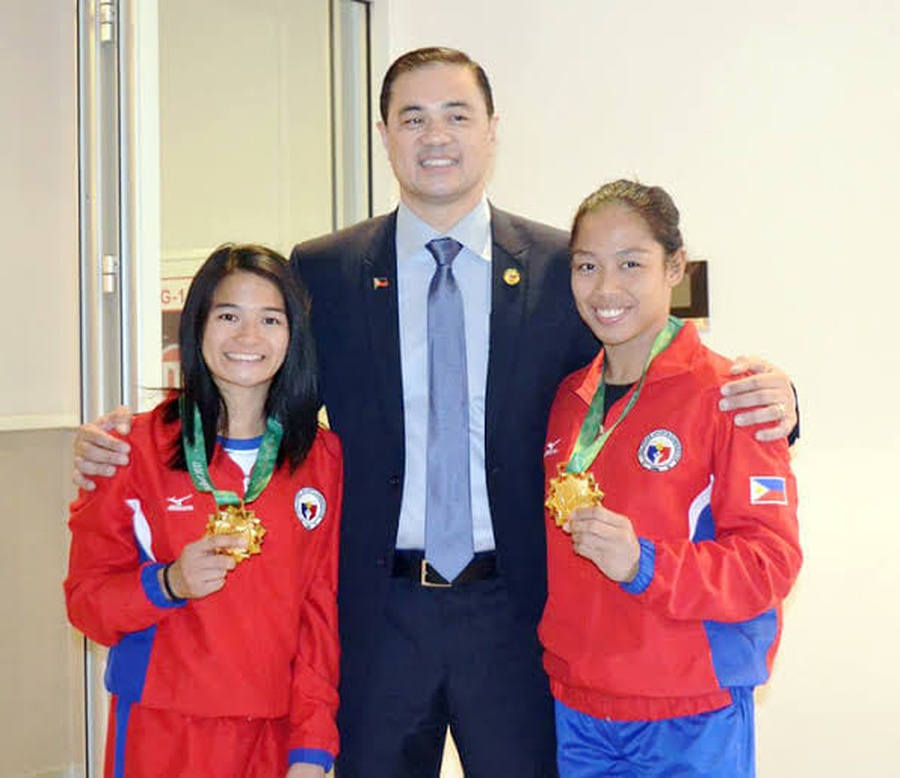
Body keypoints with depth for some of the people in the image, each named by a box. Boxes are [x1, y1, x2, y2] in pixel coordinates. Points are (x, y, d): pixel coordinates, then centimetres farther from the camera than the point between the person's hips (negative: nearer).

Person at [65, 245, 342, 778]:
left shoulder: (322, 456, 2)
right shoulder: (138, 447, -5)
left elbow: (322, 605, 2)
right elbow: (87, 596, -1)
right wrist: (166, 585, -20)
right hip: (163, 732, -1)